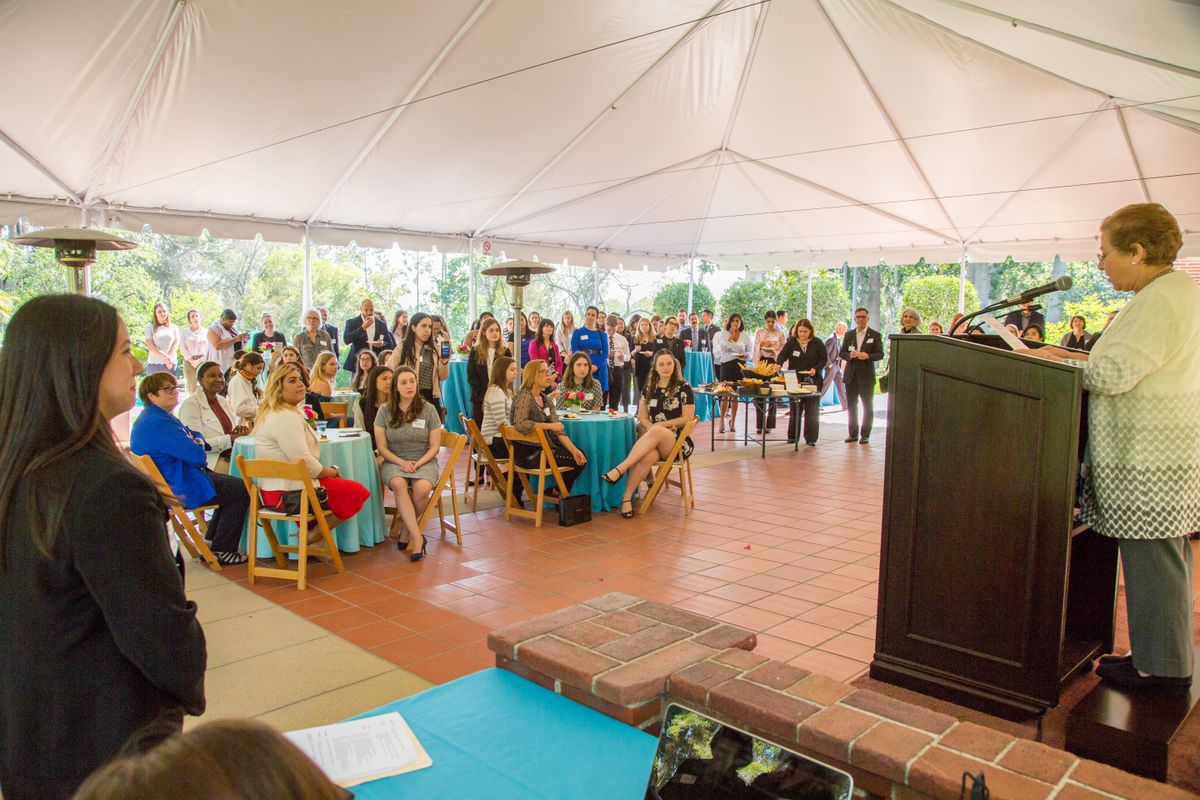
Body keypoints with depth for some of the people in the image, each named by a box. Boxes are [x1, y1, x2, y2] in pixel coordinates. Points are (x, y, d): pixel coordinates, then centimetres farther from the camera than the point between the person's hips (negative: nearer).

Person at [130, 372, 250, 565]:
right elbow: (198, 455, -28)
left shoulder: (156, 417, 11)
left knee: (232, 485, 24)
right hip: (180, 490, -12)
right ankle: (221, 551, 5)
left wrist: (196, 441, -5)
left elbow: (194, 435, 19)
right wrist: (199, 445, -4)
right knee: (243, 491, -4)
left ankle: (212, 541, 27)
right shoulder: (160, 423, -25)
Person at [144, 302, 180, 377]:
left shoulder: (173, 328, 14)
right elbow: (150, 347, -3)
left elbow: (175, 345, 5)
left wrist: (168, 359, -11)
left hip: (170, 364, 1)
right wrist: (166, 357, -14)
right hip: (154, 364, -1)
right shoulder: (150, 327, 8)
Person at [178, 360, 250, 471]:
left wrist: (239, 431, -2)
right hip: (210, 461, -7)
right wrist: (231, 438, -19)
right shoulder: (191, 404, -7)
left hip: (229, 456, 7)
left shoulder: (223, 401, 17)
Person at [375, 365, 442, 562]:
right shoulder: (384, 411, 4)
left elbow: (435, 446, 3)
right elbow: (382, 447, 3)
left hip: (424, 461, 0)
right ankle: (418, 538, -32)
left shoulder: (428, 409, 2)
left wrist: (418, 463, -13)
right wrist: (402, 462, -13)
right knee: (398, 484, -35)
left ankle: (407, 532, -8)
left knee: (422, 487, -34)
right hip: (394, 461, 0)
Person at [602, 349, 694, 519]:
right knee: (648, 456, -37)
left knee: (656, 432, -38)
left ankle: (619, 469, -42)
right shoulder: (649, 388, 14)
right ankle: (627, 498, -35)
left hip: (679, 442, -2)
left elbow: (687, 418, -2)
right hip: (654, 439, 2)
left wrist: (661, 425, -9)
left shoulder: (683, 388, 3)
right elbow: (642, 417, 11)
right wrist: (653, 429, -10)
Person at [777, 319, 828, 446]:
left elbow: (824, 359, 4)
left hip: (813, 381, 0)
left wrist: (816, 369, -13)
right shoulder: (791, 343, 2)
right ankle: (792, 436, 14)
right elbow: (782, 356, -7)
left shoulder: (817, 343, 3)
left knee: (812, 410, 0)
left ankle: (811, 438, 6)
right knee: (795, 409, 6)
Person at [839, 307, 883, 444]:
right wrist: (850, 355, -13)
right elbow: (841, 353, 8)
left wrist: (868, 356, -22)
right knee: (852, 406, 8)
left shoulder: (875, 335, 1)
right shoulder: (849, 335, 11)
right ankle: (853, 434, 16)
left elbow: (880, 355, -4)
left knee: (868, 406, 2)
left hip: (866, 376, -3)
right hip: (851, 375, 3)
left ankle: (865, 435, 8)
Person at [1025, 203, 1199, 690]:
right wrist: (1076, 357, 11)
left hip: (1150, 459, -10)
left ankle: (1161, 668, 10)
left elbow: (1114, 375, -23)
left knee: (1151, 559, -1)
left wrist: (1055, 361, -10)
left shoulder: (1159, 300, -17)